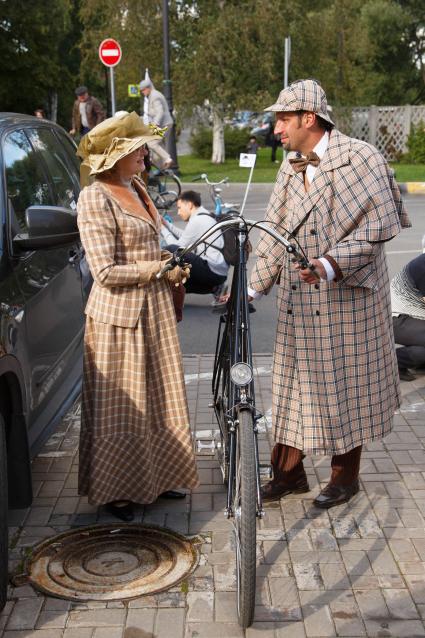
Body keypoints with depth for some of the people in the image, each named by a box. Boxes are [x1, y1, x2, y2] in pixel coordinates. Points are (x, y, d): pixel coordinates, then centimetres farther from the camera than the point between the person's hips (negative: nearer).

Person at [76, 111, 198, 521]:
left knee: (157, 402, 15)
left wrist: (172, 266, 7)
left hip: (154, 309, 8)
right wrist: (160, 269, -15)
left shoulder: (136, 188, 10)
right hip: (119, 315, -8)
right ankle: (113, 491, 20)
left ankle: (153, 480, 30)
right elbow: (106, 271, -21)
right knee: (121, 408, 4)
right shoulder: (95, 199, -16)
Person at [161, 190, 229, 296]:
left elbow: (179, 247, -8)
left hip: (212, 271, -10)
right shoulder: (205, 217, 17)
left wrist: (163, 229, 4)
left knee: (170, 250, -17)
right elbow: (184, 236, 23)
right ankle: (214, 288, 12)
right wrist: (166, 224, 20)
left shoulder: (197, 220, -12)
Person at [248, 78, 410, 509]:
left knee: (346, 384, 6)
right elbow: (275, 233, 11)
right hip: (299, 300, 6)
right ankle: (290, 471, 24)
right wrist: (252, 287, 4)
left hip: (348, 297, -6)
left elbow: (379, 224, -15)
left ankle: (345, 474, 24)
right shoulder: (290, 168, 10)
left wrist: (330, 264, -27)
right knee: (294, 381, 10)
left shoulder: (360, 158, -10)